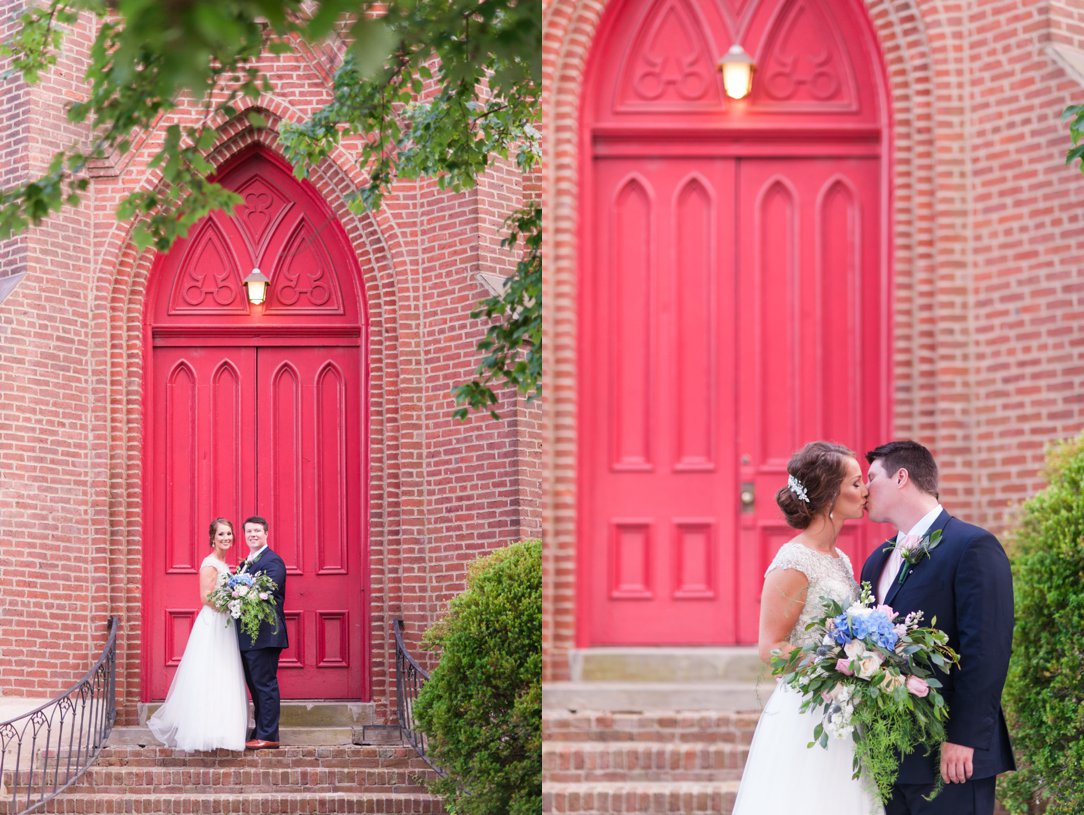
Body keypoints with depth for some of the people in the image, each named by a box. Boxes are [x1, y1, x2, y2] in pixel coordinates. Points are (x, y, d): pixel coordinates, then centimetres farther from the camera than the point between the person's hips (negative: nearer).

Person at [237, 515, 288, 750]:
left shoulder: (273, 561, -10)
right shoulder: (245, 564, 21)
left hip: (264, 634, -10)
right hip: (247, 637, 10)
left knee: (265, 685, -8)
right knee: (255, 685, 14)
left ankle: (268, 736, -6)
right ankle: (259, 733, 21)